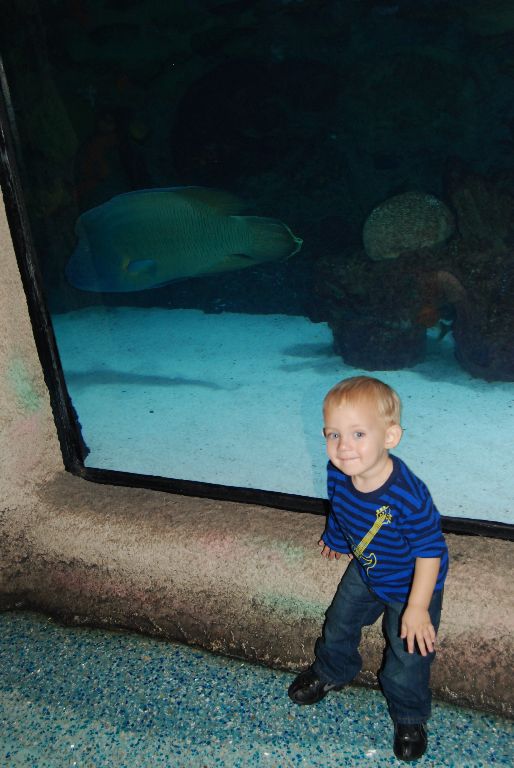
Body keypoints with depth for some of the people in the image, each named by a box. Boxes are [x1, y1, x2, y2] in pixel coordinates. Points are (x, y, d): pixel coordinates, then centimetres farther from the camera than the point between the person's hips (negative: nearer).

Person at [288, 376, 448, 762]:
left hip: (411, 585, -5)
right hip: (364, 572, 6)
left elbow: (430, 550, -29)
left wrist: (417, 607, -23)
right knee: (339, 623, 24)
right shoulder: (337, 473, -24)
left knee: (408, 653, 10)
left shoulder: (408, 495, -42)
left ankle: (409, 716, 40)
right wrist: (334, 537, 19)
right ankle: (331, 672, 55)